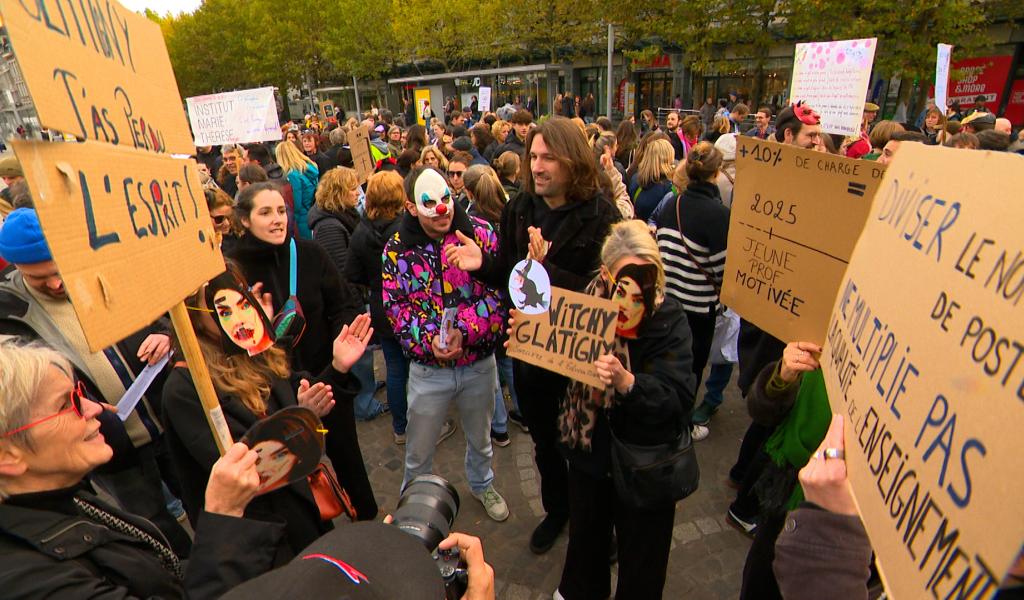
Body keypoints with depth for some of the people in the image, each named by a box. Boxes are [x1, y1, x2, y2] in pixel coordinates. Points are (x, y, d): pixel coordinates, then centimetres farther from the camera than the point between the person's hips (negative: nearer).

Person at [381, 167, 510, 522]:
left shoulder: (481, 234, -11)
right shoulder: (397, 249, -7)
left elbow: (501, 292, -15)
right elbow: (396, 306, -6)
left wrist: (463, 330, -26)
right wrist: (429, 338, -22)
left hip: (479, 362, 1)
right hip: (428, 368, 0)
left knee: (480, 438, 25)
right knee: (419, 450, 17)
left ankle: (482, 485, 56)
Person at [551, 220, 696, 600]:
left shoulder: (668, 319, -19)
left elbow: (678, 396, -29)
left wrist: (626, 381, -45)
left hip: (646, 460, -3)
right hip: (589, 446, 4)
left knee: (641, 547, 17)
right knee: (585, 526, 27)